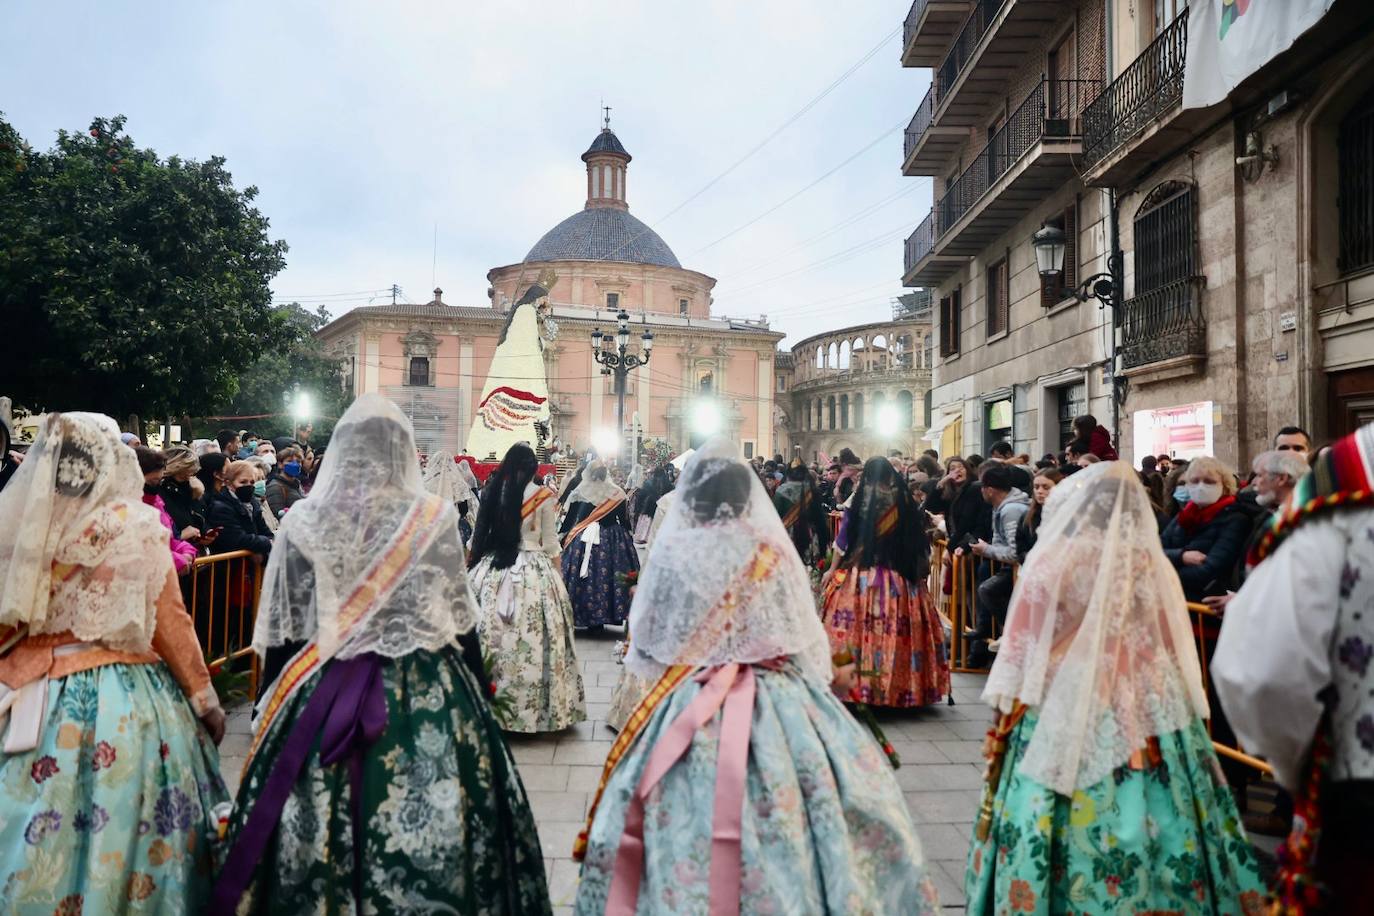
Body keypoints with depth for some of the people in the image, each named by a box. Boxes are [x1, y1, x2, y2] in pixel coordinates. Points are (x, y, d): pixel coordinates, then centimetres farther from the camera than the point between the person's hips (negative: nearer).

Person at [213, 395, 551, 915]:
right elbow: (461, 622, 0)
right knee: (425, 823, 10)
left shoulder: (305, 522, -2)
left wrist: (273, 706, 14)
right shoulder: (434, 519, -6)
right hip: (427, 693, -1)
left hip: (320, 695, 2)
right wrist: (475, 695, 11)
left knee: (313, 832, 13)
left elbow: (282, 631, 3)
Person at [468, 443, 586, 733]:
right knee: (532, 637, 2)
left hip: (491, 569, 3)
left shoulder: (492, 491, 3)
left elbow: (478, 535, 9)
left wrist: (471, 565, 20)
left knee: (491, 633, 8)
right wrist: (557, 576, 13)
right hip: (532, 571, -3)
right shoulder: (543, 495, -5)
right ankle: (532, 706, 8)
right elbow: (550, 542, 1)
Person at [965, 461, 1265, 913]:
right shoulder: (1157, 567, 2)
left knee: (1062, 829, 5)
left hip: (1063, 720, -3)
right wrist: (1160, 715, 17)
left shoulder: (1052, 564, -7)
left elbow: (1020, 654, -5)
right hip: (1149, 721, 4)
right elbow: (1175, 656, 8)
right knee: (1153, 823, 11)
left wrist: (1004, 717, 3)